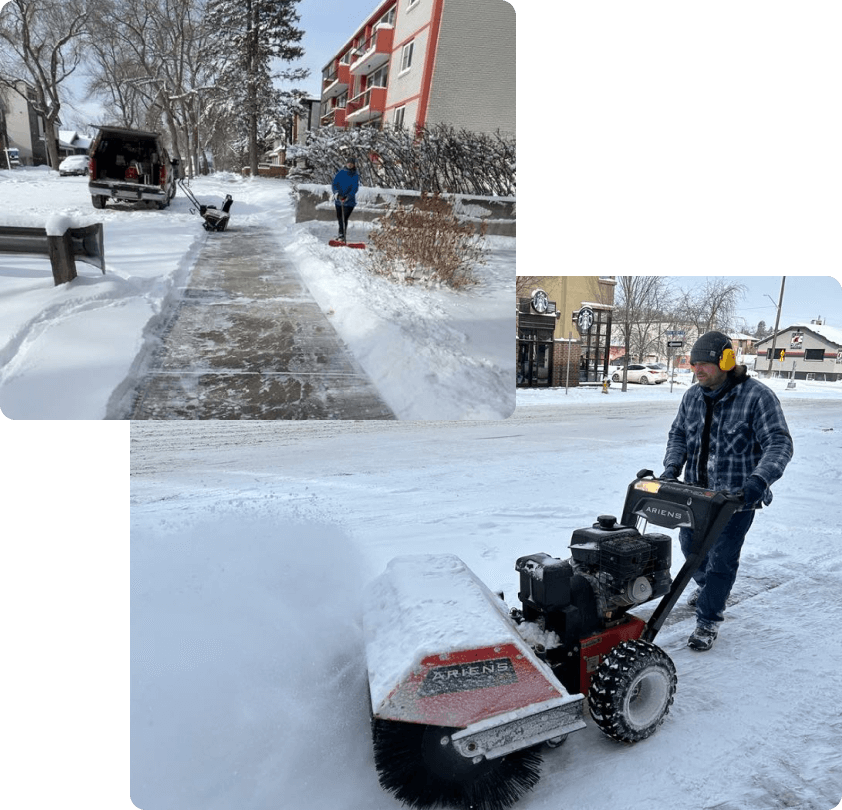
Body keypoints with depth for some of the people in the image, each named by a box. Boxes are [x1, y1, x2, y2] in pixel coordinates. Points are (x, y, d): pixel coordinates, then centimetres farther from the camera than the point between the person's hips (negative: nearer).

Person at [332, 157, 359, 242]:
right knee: (339, 217, 14)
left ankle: (342, 235, -14)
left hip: (349, 201, -4)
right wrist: (336, 192, -22)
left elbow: (355, 188, -11)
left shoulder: (355, 176, -1)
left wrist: (348, 196, -27)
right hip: (338, 200, 4)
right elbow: (335, 183, -1)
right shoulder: (340, 173, 4)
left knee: (344, 218, -16)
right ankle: (341, 234, 32)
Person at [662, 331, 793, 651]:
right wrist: (673, 466, -8)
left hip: (737, 496, -6)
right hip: (696, 491, 6)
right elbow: (678, 434, 10)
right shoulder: (692, 396, 3)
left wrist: (759, 480, -34)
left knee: (721, 559, 0)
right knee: (690, 543, 20)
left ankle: (708, 622, 15)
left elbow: (779, 444, -19)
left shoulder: (757, 396, -16)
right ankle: (706, 586, 50)